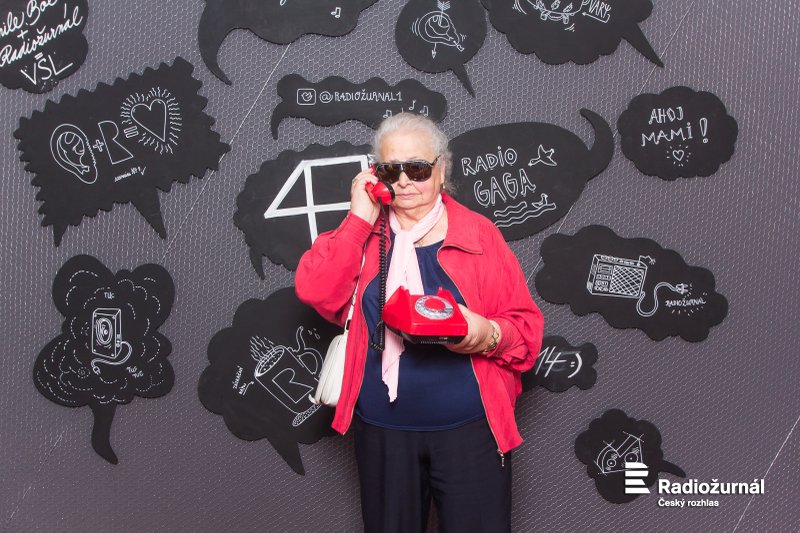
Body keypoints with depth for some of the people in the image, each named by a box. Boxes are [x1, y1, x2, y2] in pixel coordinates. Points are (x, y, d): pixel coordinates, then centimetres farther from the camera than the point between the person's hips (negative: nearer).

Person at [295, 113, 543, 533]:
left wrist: (488, 335, -24)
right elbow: (315, 291, -12)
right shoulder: (363, 233, 4)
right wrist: (360, 216, -12)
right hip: (382, 430, 2)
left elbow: (527, 327, -2)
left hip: (469, 427, -2)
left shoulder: (479, 234, -3)